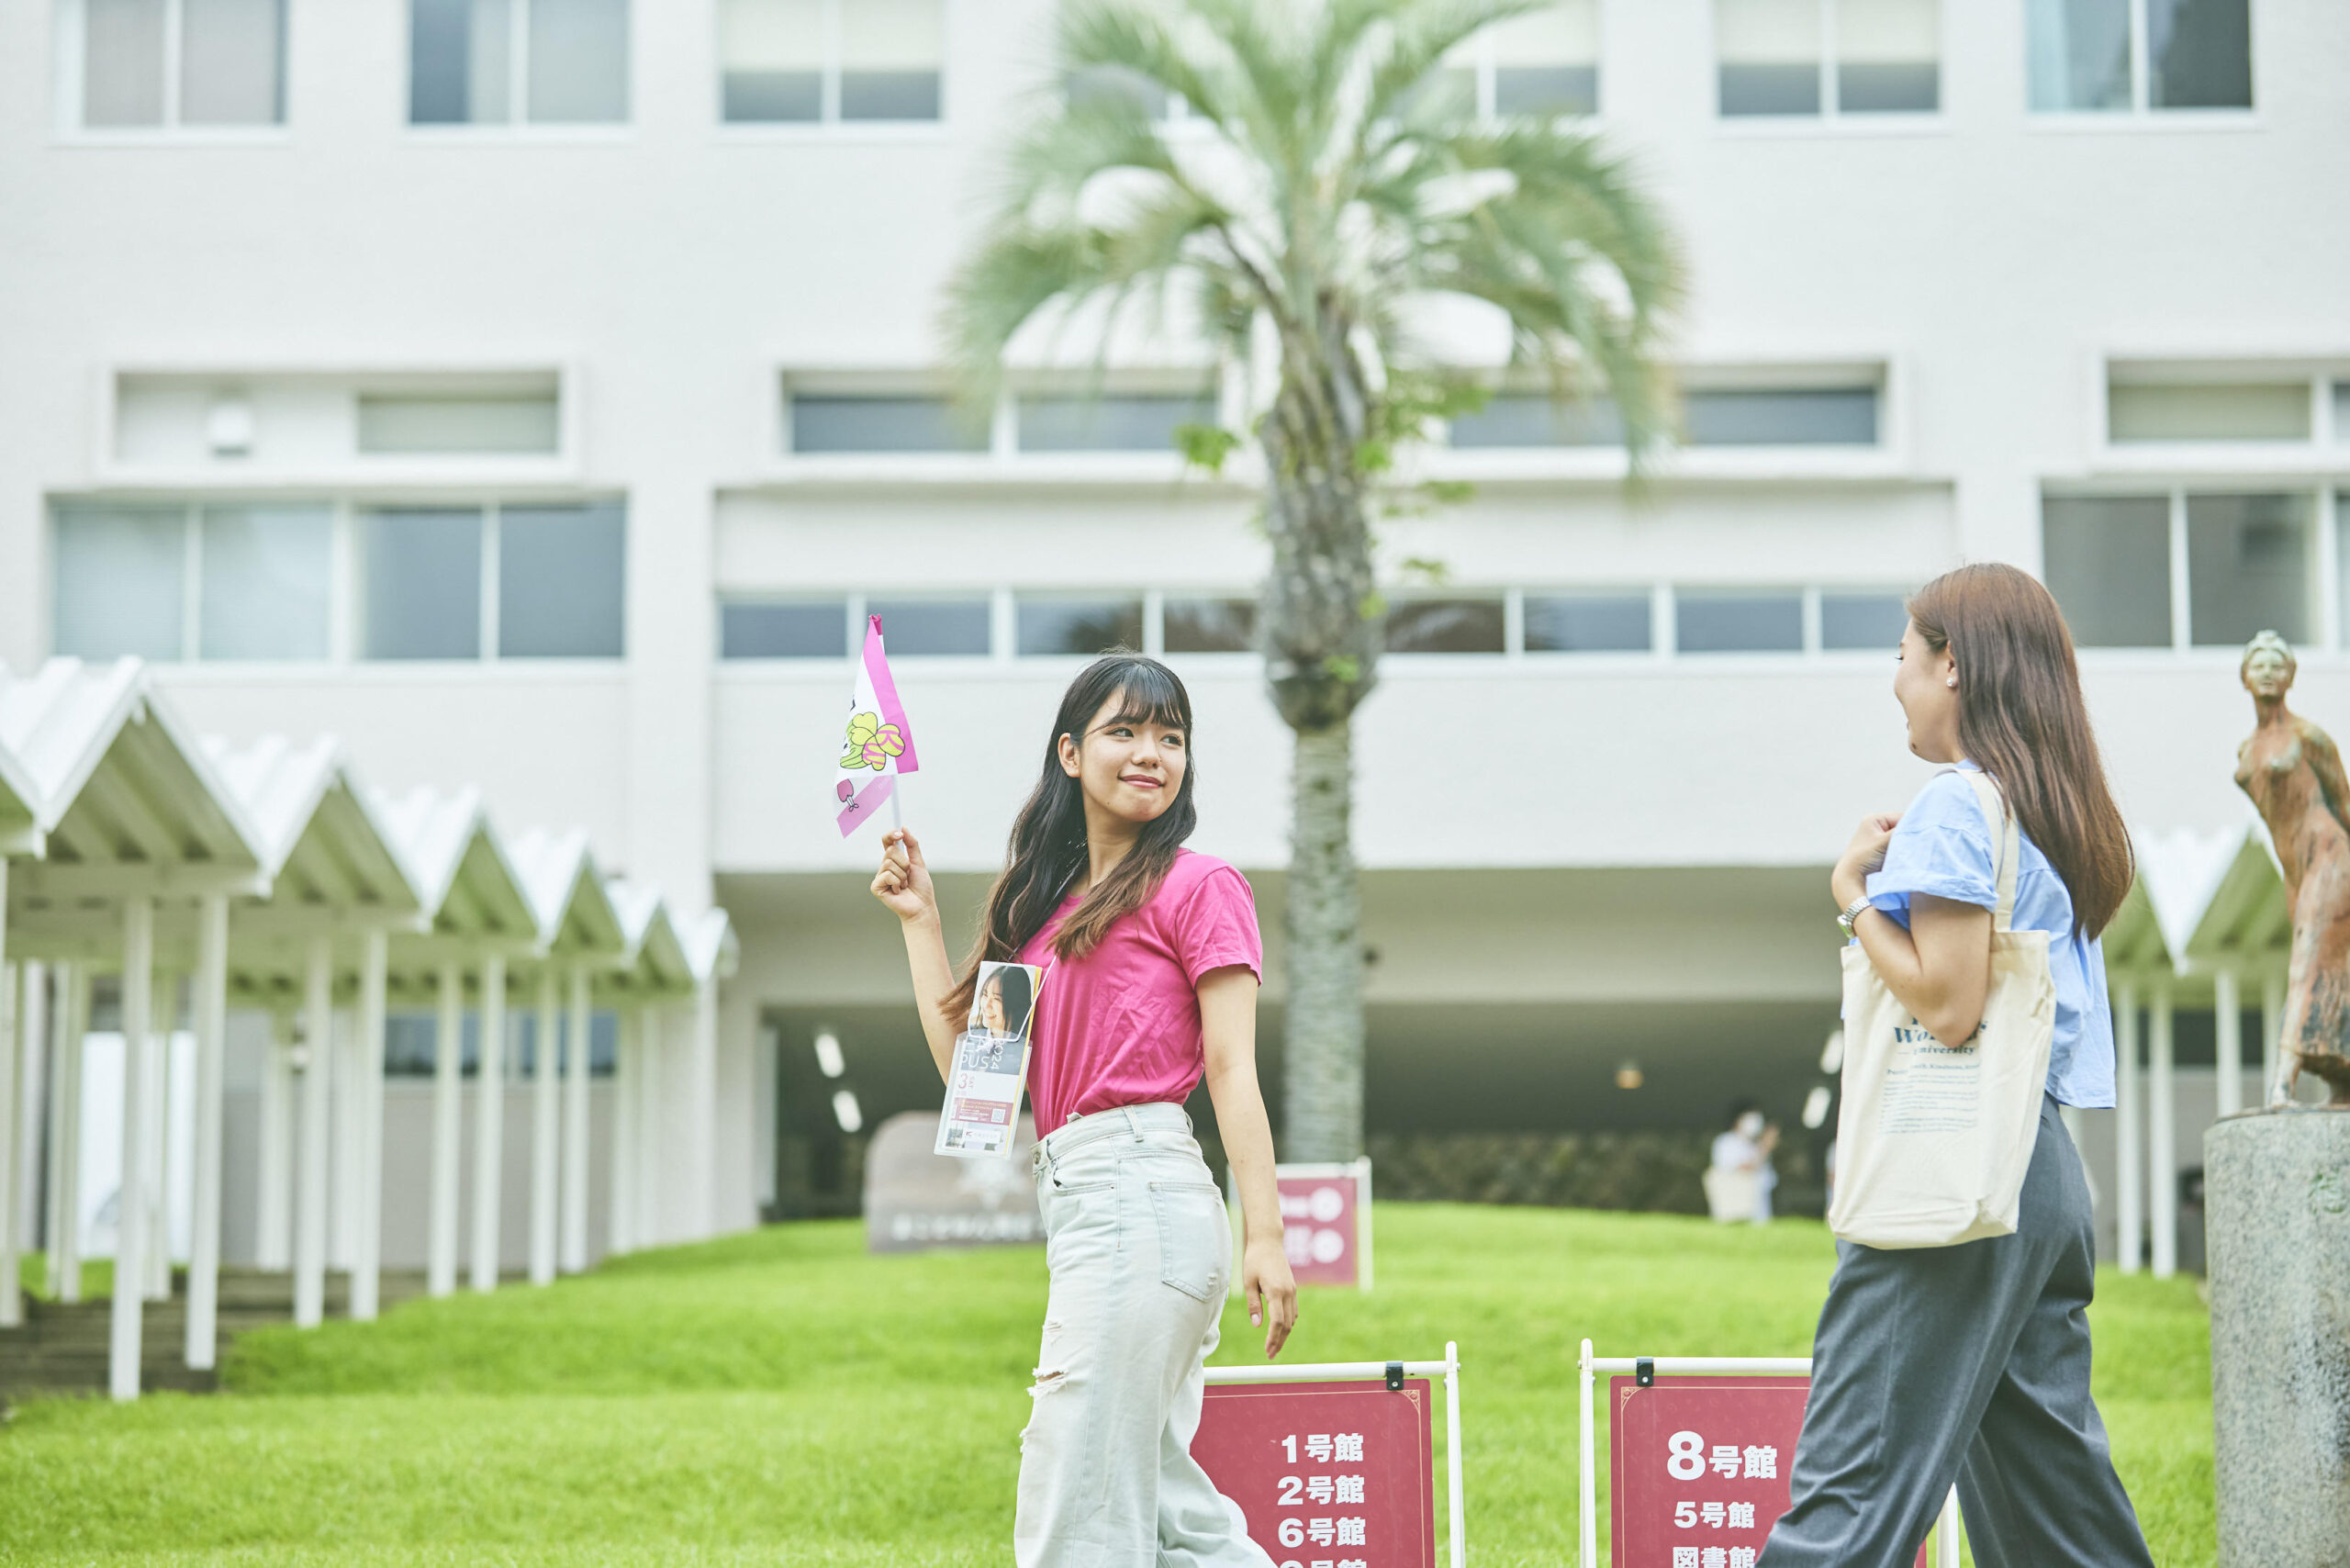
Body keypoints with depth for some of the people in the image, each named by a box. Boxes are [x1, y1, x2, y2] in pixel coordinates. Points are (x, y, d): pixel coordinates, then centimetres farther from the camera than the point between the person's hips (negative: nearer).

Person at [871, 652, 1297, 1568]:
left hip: (1139, 1197, -8)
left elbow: (1232, 1069, -6)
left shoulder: (1198, 886, 1)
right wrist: (917, 920, 19)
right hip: (1074, 1199, 8)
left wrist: (1262, 1235, -14)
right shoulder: (1044, 900, 21)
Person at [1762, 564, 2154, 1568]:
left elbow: (1946, 1004, -19)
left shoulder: (1954, 808, -11)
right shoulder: (2054, 813, 16)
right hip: (2046, 1165, 9)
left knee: (1852, 1482, -10)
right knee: (2052, 1479, 11)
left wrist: (1855, 893, -7)